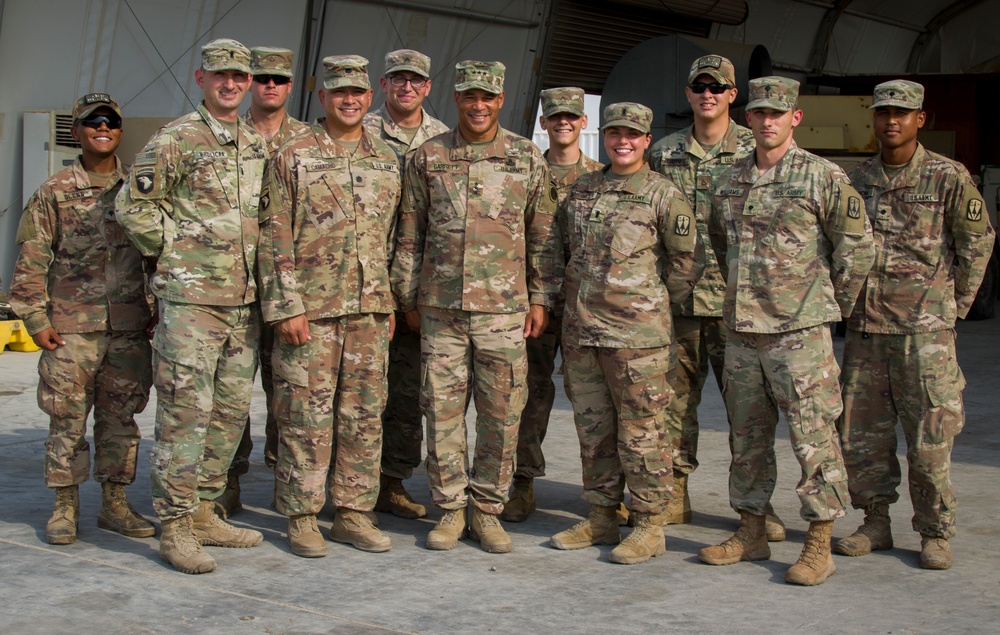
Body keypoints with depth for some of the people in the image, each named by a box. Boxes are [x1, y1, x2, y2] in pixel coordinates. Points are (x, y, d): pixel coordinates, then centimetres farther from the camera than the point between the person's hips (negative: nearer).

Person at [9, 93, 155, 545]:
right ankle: (65, 508, 12)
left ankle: (114, 504, 19)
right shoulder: (55, 192, 3)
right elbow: (30, 262, 2)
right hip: (72, 326, -2)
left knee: (122, 418, 8)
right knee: (67, 419, 1)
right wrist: (36, 319, -4)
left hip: (130, 327, 2)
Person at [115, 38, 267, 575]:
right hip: (190, 296, -7)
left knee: (230, 412, 11)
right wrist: (179, 246, -5)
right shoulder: (175, 140, -6)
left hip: (246, 300, 7)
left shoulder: (257, 145, 14)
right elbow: (132, 207, -6)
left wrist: (253, 259, 13)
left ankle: (203, 513, 22)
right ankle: (175, 528, -1)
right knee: (184, 412, -7)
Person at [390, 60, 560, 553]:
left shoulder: (527, 158, 5)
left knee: (502, 414, 3)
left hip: (504, 309, 0)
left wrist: (540, 298, 3)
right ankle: (450, 508, 17)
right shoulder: (427, 158, 6)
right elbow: (409, 235, 10)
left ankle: (487, 508, 16)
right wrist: (407, 297, 9)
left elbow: (543, 234, 8)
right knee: (442, 410, 4)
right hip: (440, 308, 1)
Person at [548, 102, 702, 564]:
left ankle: (649, 526, 8)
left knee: (641, 430, -1)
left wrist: (653, 302, 2)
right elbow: (565, 248, 22)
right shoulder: (582, 190, 12)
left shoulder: (664, 195, -5)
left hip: (637, 333, -6)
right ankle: (601, 518, 23)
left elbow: (688, 262, -2)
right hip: (580, 330, 6)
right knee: (592, 426, 12)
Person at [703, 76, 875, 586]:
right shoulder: (729, 182, 11)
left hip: (799, 331, -6)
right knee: (747, 437, 13)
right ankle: (751, 533, 24)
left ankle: (819, 547, 5)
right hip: (740, 331, 6)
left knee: (813, 437, -3)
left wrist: (831, 305, 2)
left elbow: (857, 247, -3)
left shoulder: (823, 177, -5)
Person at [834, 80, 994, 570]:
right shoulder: (857, 180, 9)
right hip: (865, 326, 4)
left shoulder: (949, 178, -2)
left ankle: (936, 534, 11)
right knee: (860, 432, 8)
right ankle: (875, 524, 21)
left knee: (929, 436, -2)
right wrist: (849, 299, 11)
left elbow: (977, 244, 4)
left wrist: (955, 306, 4)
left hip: (924, 328, -4)